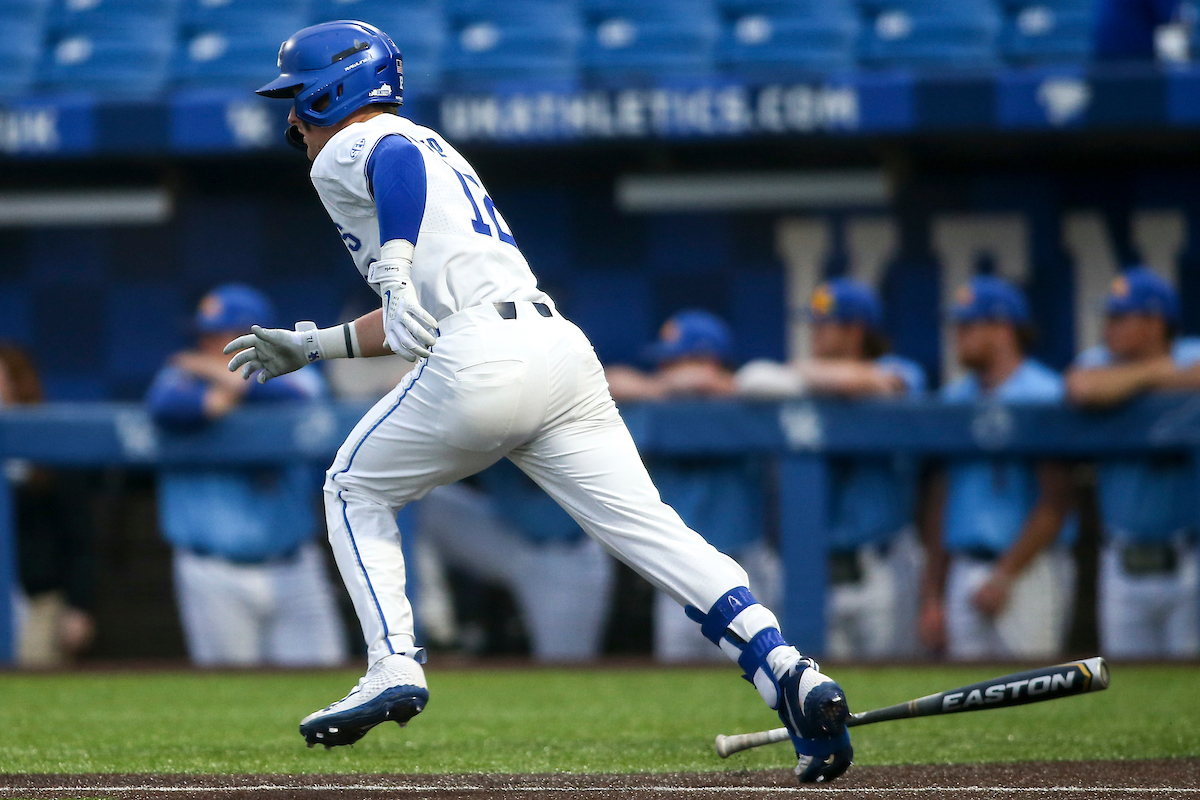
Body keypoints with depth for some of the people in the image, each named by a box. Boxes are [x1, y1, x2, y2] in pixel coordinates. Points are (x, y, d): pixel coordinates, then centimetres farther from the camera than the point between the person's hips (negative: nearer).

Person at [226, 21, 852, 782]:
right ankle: (792, 677, -21)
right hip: (564, 347, 7)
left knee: (357, 490, 16)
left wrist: (392, 265, -21)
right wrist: (312, 346, 45)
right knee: (649, 527, -5)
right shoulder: (435, 149, 35)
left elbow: (400, 157, -17)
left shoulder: (346, 153, 10)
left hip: (485, 361, -7)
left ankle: (394, 667, 3)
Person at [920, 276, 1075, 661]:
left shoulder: (1043, 394, -7)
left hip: (1026, 572, -6)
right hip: (964, 569, 6)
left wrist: (1005, 576, -14)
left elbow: (1054, 503, -11)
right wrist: (932, 596, 12)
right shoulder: (954, 397, 14)